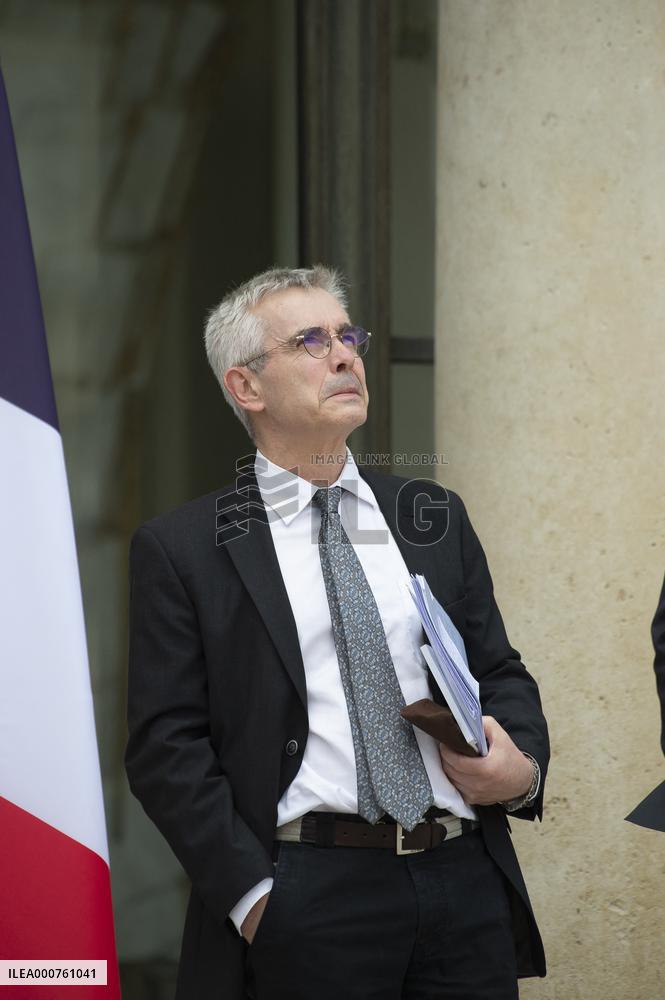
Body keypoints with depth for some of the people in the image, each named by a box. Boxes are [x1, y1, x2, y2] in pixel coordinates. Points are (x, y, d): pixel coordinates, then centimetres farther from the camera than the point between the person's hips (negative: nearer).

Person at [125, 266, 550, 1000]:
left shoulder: (436, 519, 14)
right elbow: (167, 745, -3)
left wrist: (524, 768, -2)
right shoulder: (182, 549, 1)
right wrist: (250, 894, -11)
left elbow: (500, 673, 19)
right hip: (310, 896, -4)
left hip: (467, 884, 4)